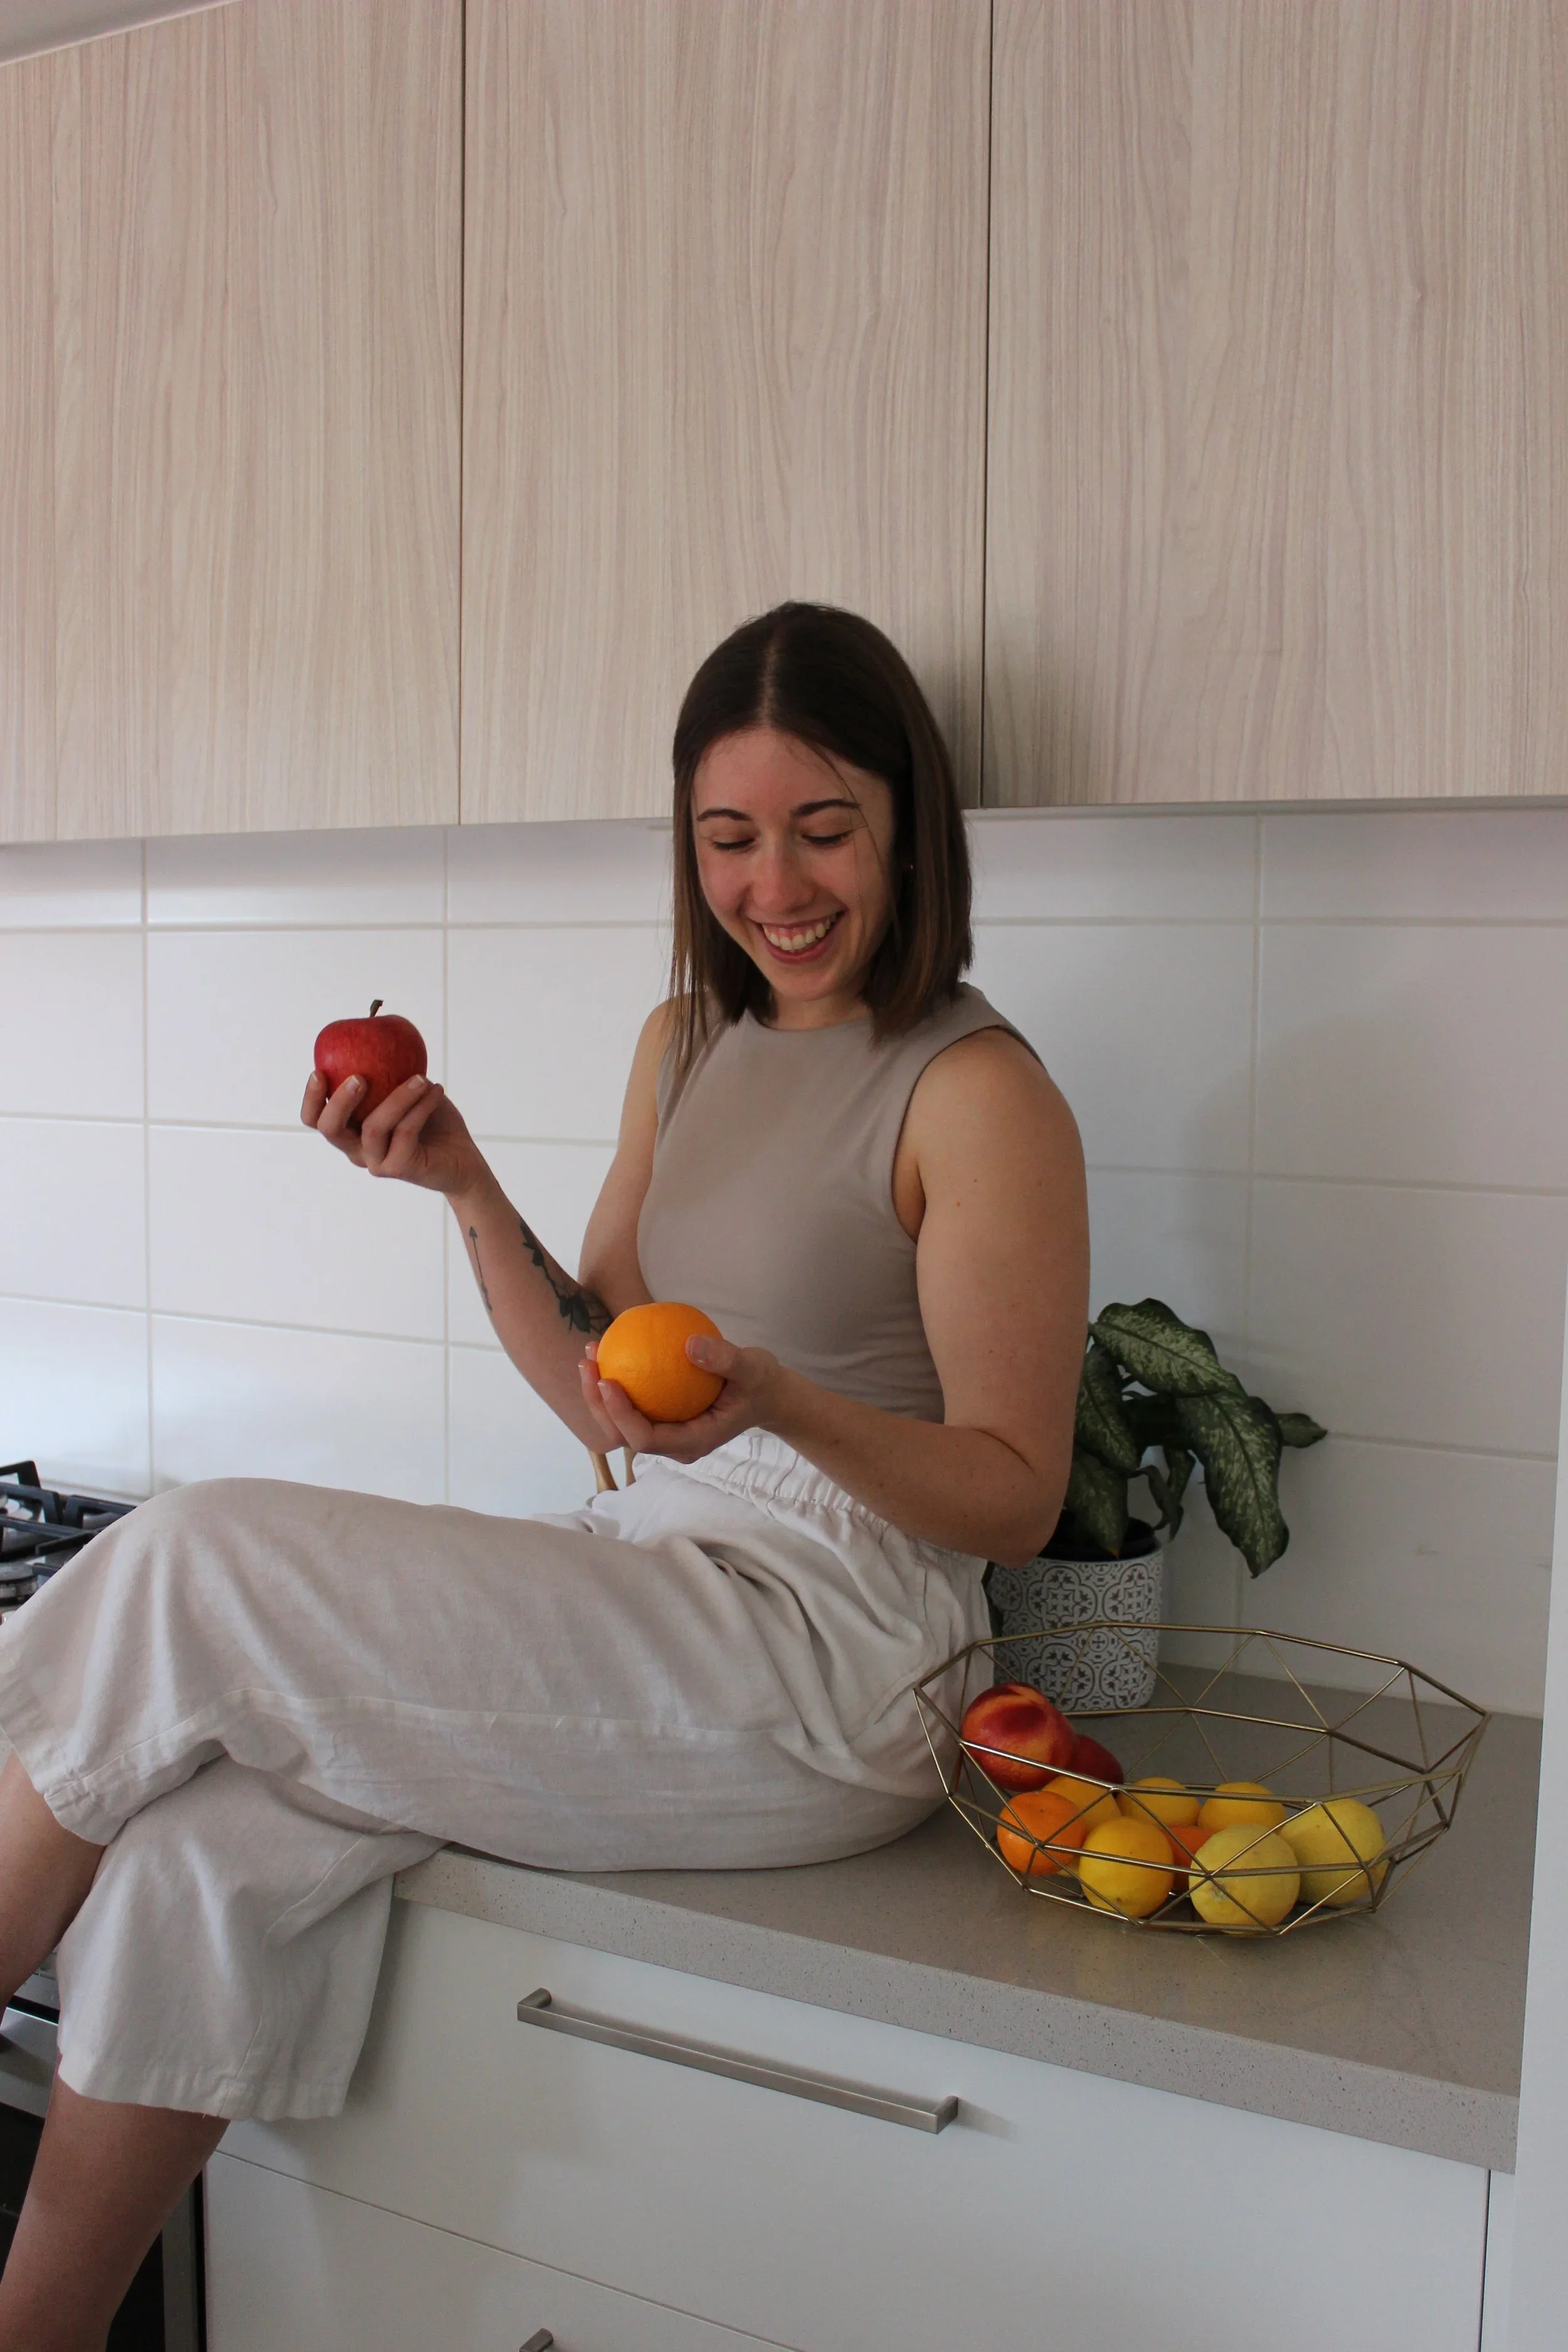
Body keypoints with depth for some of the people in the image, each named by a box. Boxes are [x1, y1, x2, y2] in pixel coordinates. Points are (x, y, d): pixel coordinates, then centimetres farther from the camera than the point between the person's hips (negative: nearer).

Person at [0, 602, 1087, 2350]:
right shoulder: (687, 1042, 12)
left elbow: (1013, 1498, -9)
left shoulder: (978, 1094, -9)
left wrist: (777, 1401, -25)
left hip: (829, 1664, -6)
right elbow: (607, 1400, 13)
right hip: (651, 1594, 7)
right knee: (206, 1842, -15)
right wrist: (466, 1190, 0)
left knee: (195, 1567, -15)